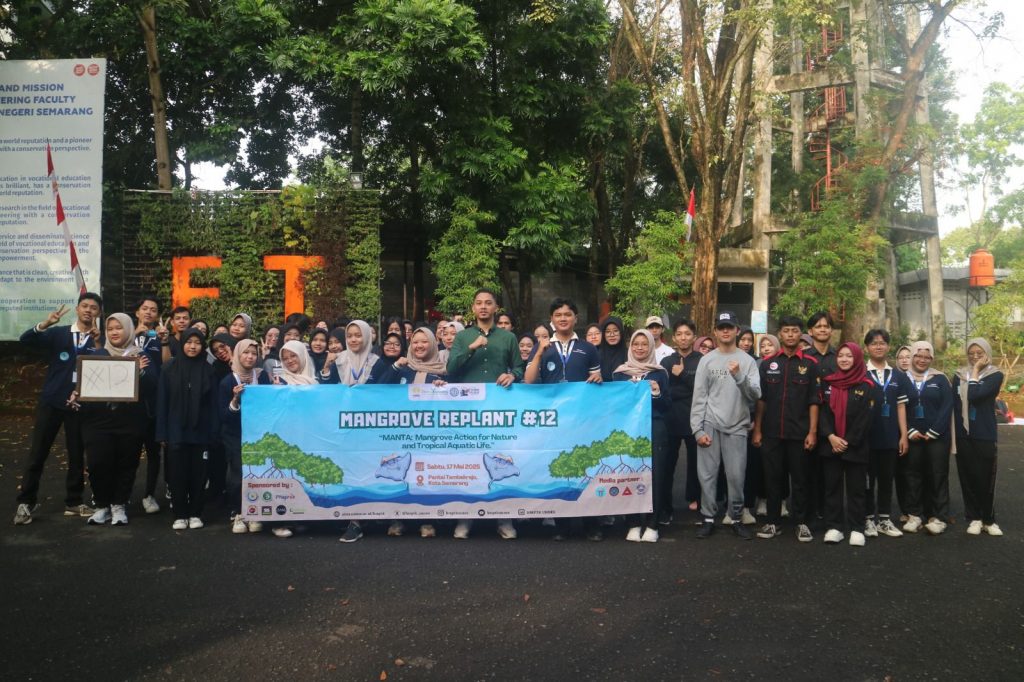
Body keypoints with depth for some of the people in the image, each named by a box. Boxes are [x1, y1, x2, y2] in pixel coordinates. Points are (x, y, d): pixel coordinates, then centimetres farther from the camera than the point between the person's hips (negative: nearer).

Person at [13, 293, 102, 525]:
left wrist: (97, 341, -23)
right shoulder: (57, 333, 5)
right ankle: (26, 503, 13)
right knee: (37, 453, 3)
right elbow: (26, 339, -9)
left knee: (77, 455, 8)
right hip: (51, 401, 0)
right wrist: (45, 324, -26)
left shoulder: (99, 339, 2)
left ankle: (73, 502, 19)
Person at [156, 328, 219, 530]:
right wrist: (162, 433, -4)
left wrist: (214, 432, -4)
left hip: (200, 431, 0)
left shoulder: (207, 369, 3)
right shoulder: (170, 368, 1)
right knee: (178, 474, 3)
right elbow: (162, 402, 1)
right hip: (176, 431, 0)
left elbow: (213, 403, 1)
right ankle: (179, 515, 13)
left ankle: (195, 514, 16)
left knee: (198, 474, 6)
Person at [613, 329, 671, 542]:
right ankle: (633, 523, 7)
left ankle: (651, 524, 5)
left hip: (654, 430, 0)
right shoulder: (620, 372, 10)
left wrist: (657, 393, -8)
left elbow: (668, 405, 10)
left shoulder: (659, 372, 9)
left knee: (654, 474, -4)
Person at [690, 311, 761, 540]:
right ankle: (708, 518, 13)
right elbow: (699, 397, 2)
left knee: (736, 476, 3)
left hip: (736, 427, 0)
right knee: (707, 474, 2)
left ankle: (737, 518, 18)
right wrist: (698, 429, -5)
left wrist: (739, 376, -20)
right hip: (710, 425, 0)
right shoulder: (707, 360, 5)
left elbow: (756, 394, -4)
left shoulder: (747, 360, 5)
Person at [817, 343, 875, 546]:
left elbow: (865, 418, -7)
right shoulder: (827, 382, 8)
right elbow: (822, 411, 1)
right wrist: (830, 436, -12)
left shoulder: (866, 386, -1)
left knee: (856, 489, 4)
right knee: (832, 487, 6)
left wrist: (848, 441, -12)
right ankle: (834, 527, 12)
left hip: (856, 446, -2)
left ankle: (856, 529, 11)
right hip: (830, 444, 3)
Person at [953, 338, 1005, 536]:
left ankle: (989, 520, 16)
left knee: (985, 478, 0)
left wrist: (976, 371, -10)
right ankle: (974, 518, 16)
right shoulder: (959, 375, 9)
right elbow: (953, 404, 8)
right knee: (967, 478, 5)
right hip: (962, 434, 3)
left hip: (984, 435, -3)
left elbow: (975, 395, -19)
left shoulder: (995, 375, -2)